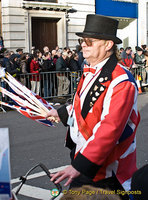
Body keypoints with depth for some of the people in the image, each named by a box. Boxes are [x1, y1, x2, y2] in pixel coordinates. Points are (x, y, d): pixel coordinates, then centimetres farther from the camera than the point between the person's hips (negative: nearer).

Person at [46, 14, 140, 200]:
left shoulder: (121, 81, -24)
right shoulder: (90, 72, 6)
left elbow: (110, 129, -31)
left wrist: (80, 165, -32)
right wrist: (61, 113, 22)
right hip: (81, 156, 9)